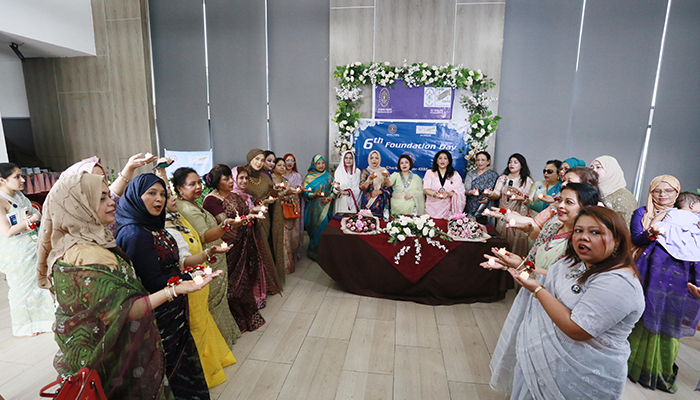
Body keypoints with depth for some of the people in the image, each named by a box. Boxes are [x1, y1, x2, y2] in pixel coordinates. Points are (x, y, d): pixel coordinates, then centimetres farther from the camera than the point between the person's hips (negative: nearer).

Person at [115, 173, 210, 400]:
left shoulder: (154, 226, 5)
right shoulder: (134, 234, -22)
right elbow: (153, 282, -22)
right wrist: (192, 277, -21)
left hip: (173, 313, 8)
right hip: (159, 318, -8)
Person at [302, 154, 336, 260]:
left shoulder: (328, 176, 10)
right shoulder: (309, 177, 1)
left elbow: (333, 191, 11)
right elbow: (305, 193, -4)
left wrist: (329, 198, -7)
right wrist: (315, 195, -21)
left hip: (325, 207, 3)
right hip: (314, 209, -3)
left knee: (324, 227, -2)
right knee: (317, 228, -5)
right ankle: (313, 252, 10)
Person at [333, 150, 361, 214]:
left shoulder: (357, 171, 7)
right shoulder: (338, 171, 4)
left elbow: (358, 188, 2)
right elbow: (336, 187, -1)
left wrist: (347, 192, -13)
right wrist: (337, 188, -24)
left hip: (353, 201, 1)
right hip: (341, 201, -1)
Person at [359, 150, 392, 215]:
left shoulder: (383, 170, 7)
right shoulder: (365, 171, 2)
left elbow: (389, 187, 1)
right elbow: (361, 188, -10)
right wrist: (369, 179, -23)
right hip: (368, 202, -1)